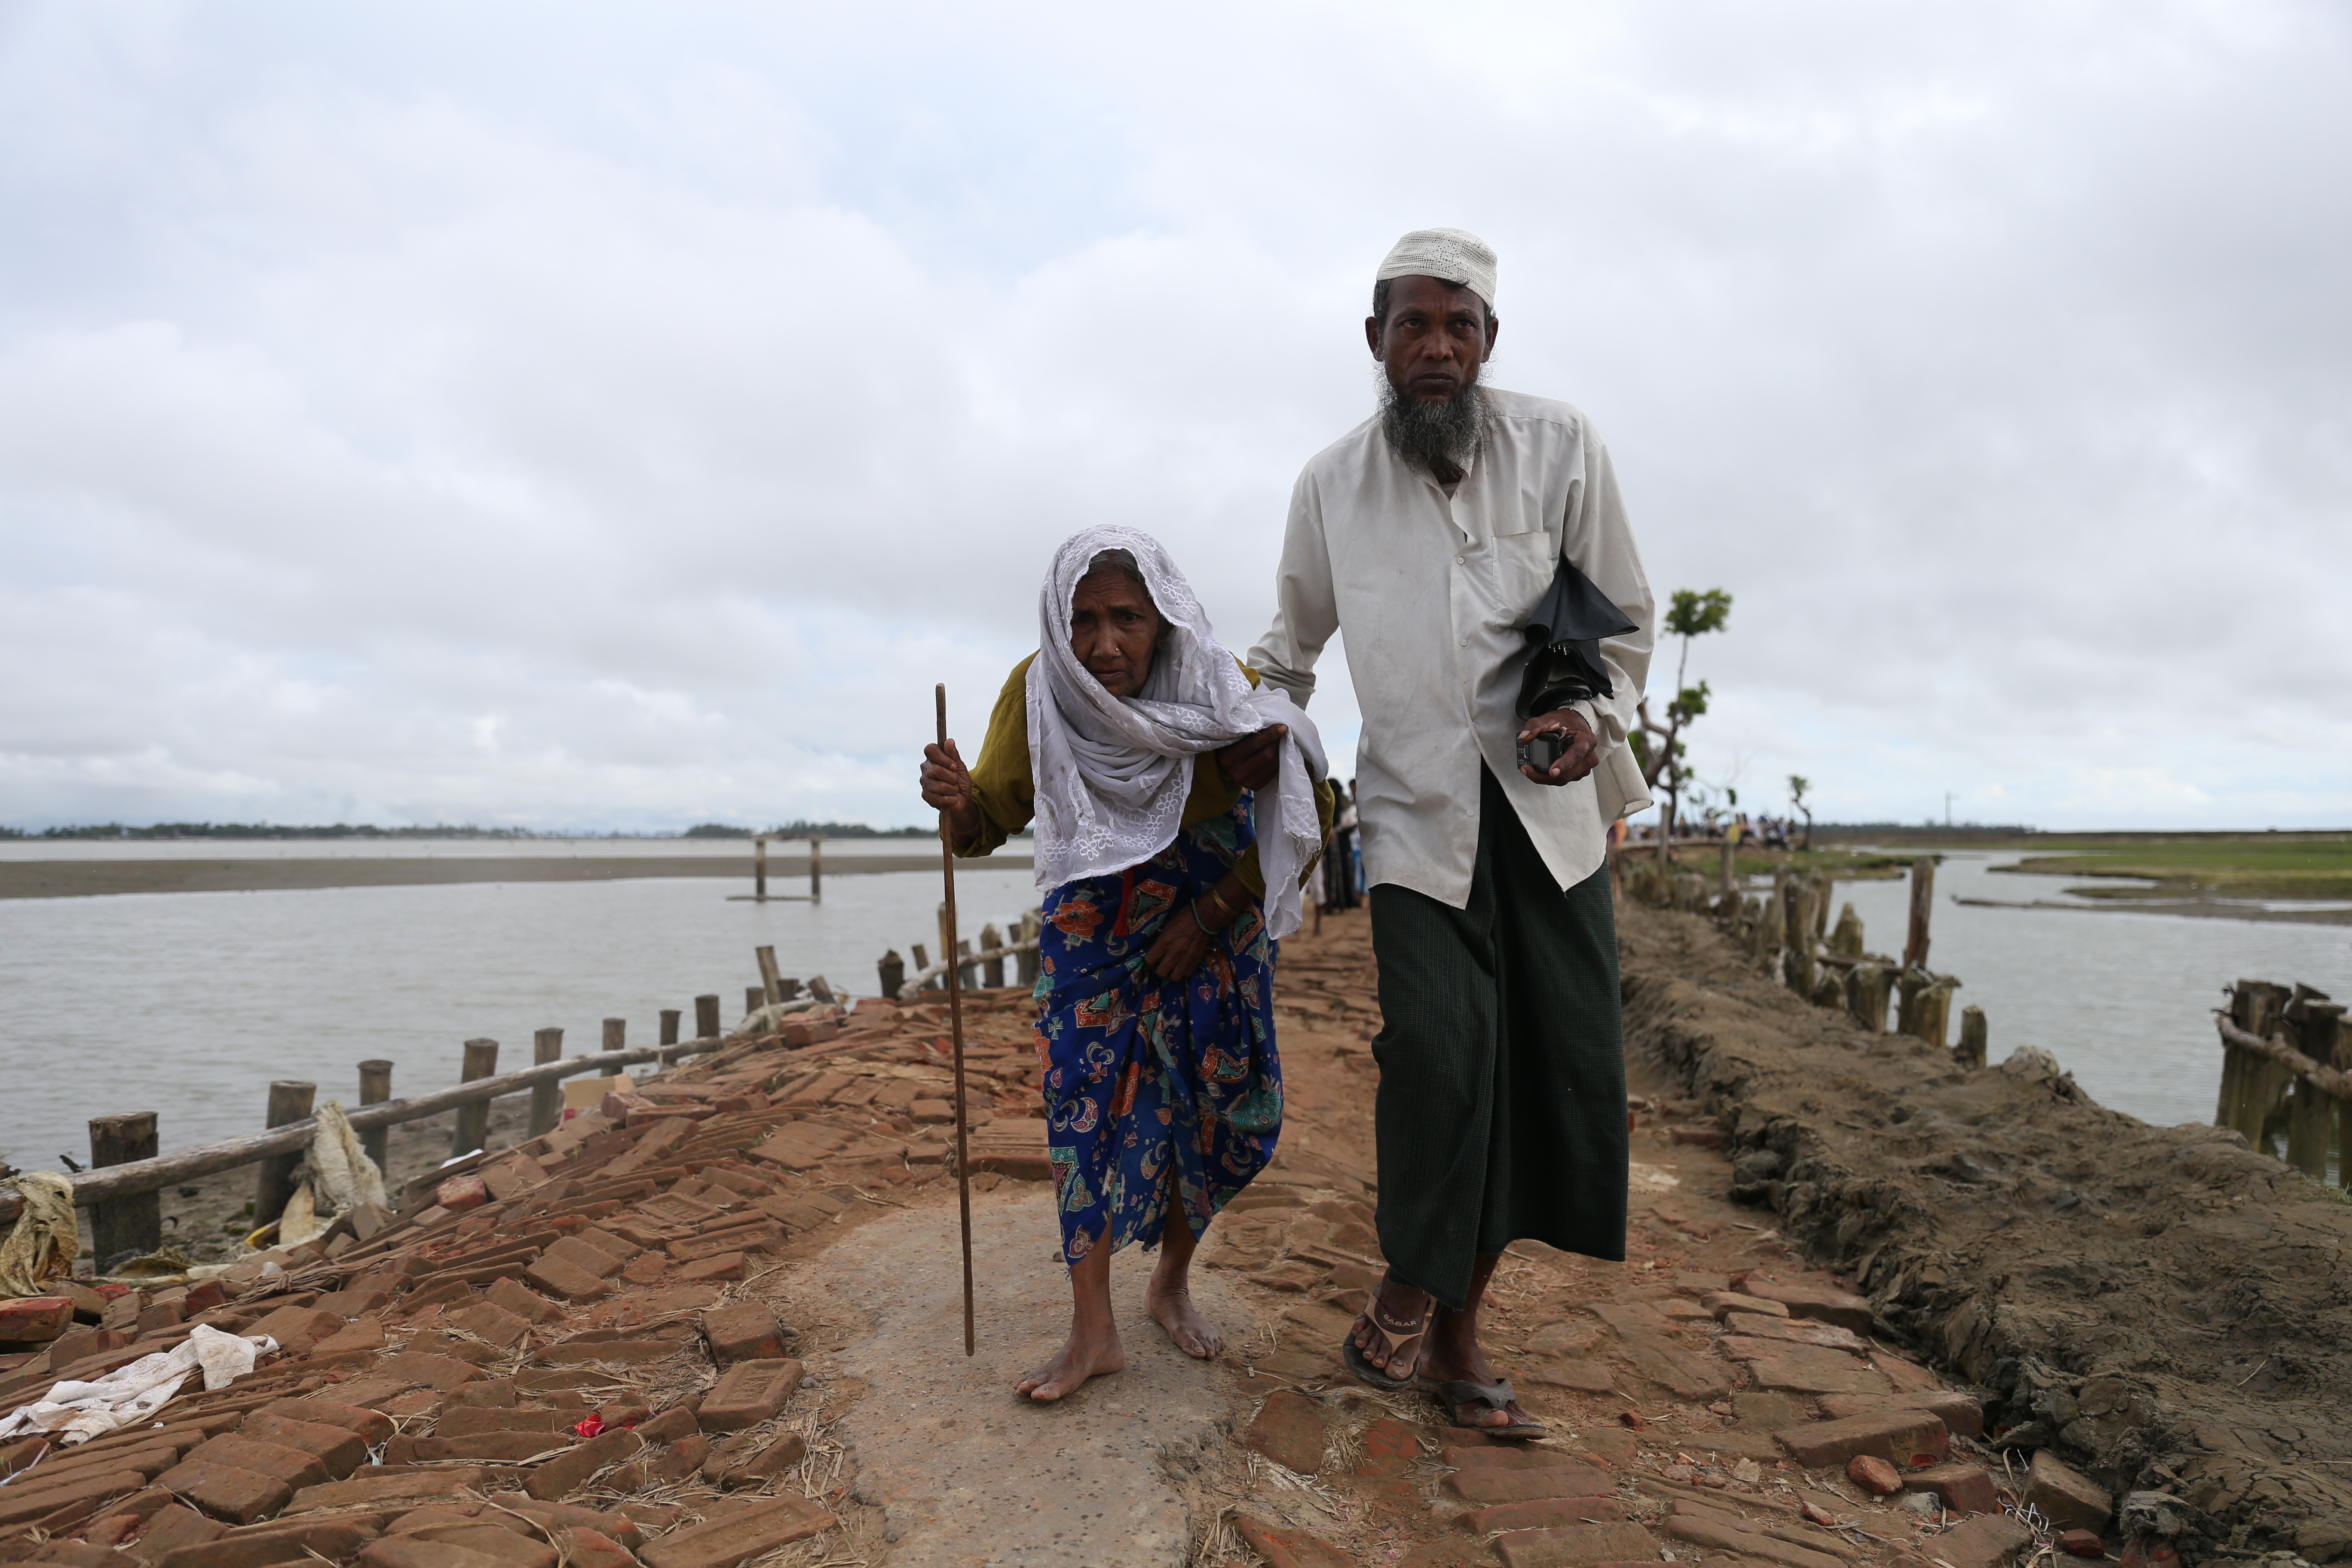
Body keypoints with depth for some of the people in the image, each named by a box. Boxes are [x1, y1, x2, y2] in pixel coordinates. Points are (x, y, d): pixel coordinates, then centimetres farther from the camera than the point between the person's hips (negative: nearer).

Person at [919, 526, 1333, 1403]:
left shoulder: (1221, 691, -23)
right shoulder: (1037, 690, -20)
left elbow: (1307, 816, -11)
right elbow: (991, 821, -10)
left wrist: (1210, 913, -15)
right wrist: (957, 803, -34)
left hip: (1213, 910, 0)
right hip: (1094, 910, 0)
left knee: (1221, 1102, 1)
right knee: (1085, 1092, -8)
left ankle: (1172, 1283, 25)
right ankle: (1093, 1331, 3)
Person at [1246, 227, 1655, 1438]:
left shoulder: (1561, 447, 1)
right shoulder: (1331, 484, 5)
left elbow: (1625, 617, 7)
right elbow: (1290, 645, 19)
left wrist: (1596, 713, -11)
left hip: (1549, 806, 1)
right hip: (1416, 809, -1)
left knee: (1560, 1062, 1)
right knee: (1439, 1047, -16)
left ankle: (1457, 1329, 19)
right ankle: (1408, 1296, 10)